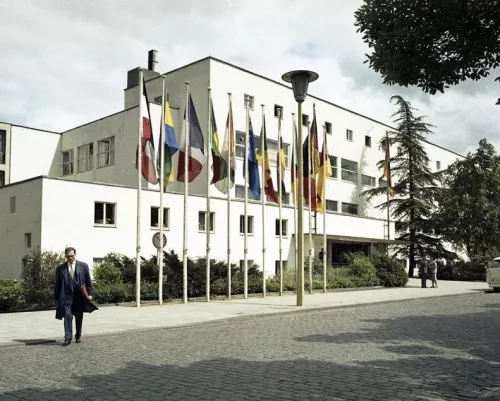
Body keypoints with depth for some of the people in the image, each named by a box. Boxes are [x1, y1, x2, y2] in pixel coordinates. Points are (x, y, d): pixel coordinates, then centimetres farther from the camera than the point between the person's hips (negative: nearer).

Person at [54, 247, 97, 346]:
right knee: (67, 315, -14)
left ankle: (78, 335, 27)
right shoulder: (60, 268, 5)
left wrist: (90, 293, -2)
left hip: (79, 296, 1)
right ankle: (68, 337, -13)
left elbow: (88, 281, 5)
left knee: (79, 317, 10)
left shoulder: (83, 266, 4)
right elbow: (57, 285, 8)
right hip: (66, 296, -1)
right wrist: (56, 298, 6)